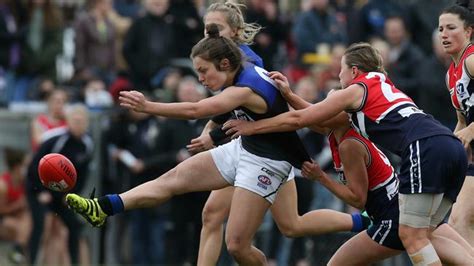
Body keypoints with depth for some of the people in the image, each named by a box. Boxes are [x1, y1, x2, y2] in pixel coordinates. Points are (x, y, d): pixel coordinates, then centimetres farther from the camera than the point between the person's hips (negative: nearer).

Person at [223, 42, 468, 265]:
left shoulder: (356, 90, 10)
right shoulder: (383, 87, 33)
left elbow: (298, 119, 14)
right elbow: (322, 120, 34)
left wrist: (251, 127, 23)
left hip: (427, 148, -8)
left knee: (411, 235, -7)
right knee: (420, 235, 8)